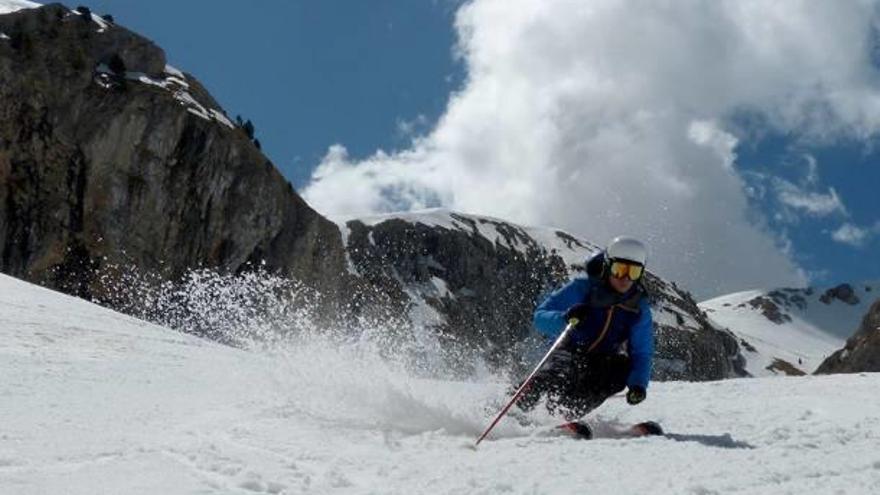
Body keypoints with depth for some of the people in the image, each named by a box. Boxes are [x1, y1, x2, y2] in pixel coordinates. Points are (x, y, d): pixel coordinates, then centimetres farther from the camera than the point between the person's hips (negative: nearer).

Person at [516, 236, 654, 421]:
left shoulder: (639, 308, -7)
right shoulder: (582, 287, -15)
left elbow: (642, 353, -4)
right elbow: (540, 317, -17)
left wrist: (638, 384, -24)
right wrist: (564, 318, -39)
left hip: (601, 364, 3)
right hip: (569, 352, -3)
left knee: (623, 368, -29)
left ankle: (565, 414, -18)